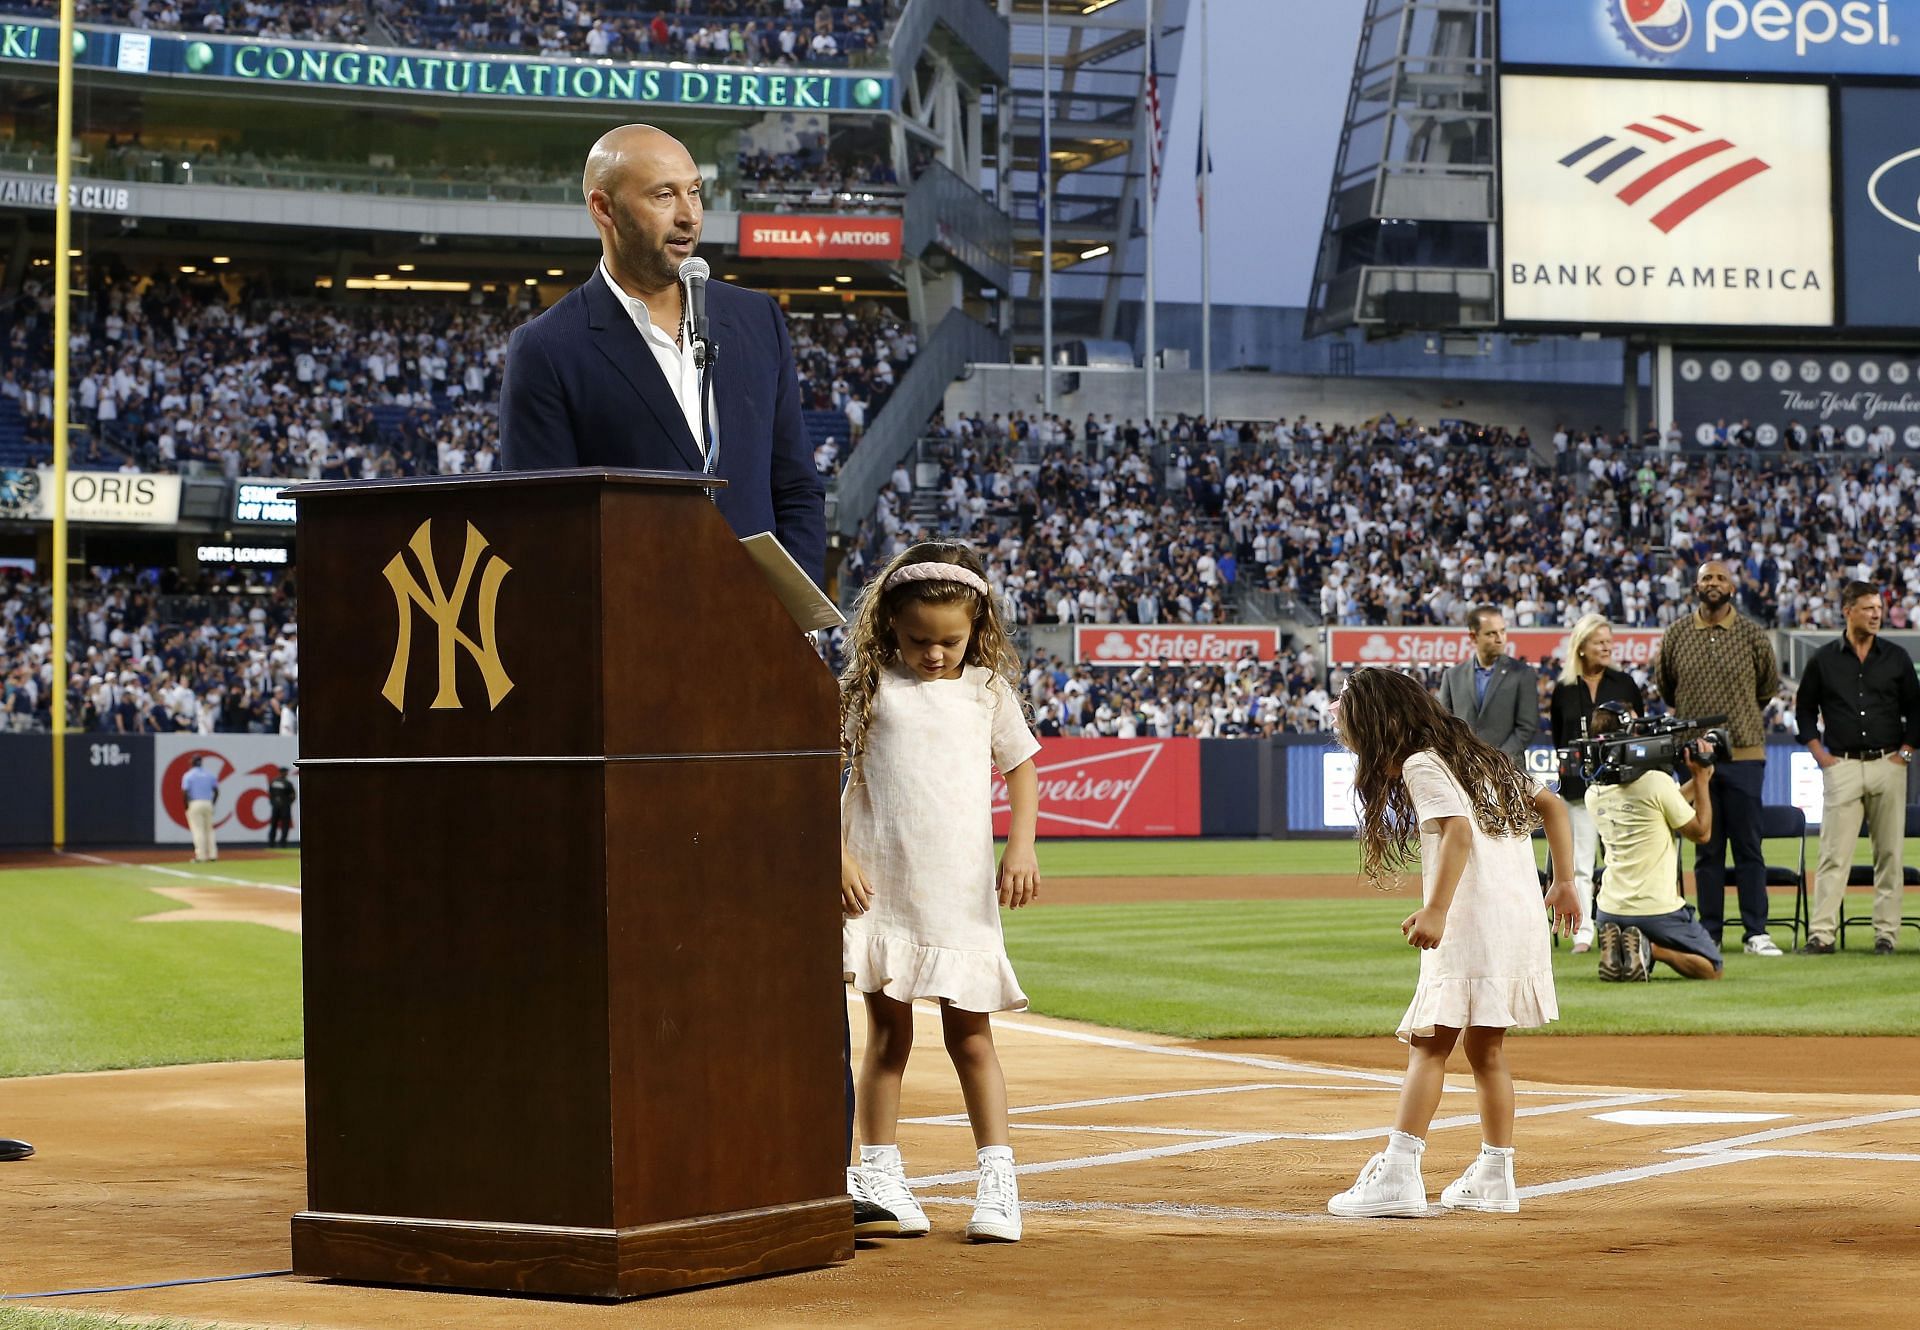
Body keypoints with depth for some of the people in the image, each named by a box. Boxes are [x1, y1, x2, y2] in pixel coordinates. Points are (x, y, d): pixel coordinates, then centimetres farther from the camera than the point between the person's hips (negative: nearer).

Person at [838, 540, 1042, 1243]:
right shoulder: (866, 686, -1)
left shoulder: (988, 689, 6)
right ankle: (878, 1177, 11)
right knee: (888, 1034, 4)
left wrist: (1021, 846, 2)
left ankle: (997, 1182, 5)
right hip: (881, 888, -1)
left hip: (963, 889, 1)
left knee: (971, 1035, 4)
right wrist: (838, 855, -9)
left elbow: (1021, 765, 15)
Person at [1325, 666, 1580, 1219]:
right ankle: (1495, 1177, 19)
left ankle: (1397, 1175, -16)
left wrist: (1436, 910, -28)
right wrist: (1564, 883, 20)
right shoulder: (1479, 756, 22)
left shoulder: (1422, 764, -4)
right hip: (1525, 921, 9)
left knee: (1428, 1045, -9)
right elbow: (1551, 805, 23)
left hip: (1473, 925, -8)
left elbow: (1458, 831, -20)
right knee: (1487, 1048, 16)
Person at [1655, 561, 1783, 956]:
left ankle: (1756, 933, 2)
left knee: (1748, 847, -1)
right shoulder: (1676, 634, 4)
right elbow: (1664, 685, 18)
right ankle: (1709, 934, 10)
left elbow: (1769, 685, 16)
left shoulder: (1752, 634, 2)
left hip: (1744, 754, -1)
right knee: (1706, 848, 6)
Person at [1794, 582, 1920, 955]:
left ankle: (1886, 933, 8)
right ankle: (1821, 933, -6)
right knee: (1834, 854, -5)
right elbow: (1804, 708, 12)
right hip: (1842, 766, -1)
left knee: (1889, 854, 3)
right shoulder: (1824, 659, 5)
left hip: (1888, 766, 1)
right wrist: (1820, 754, 3)